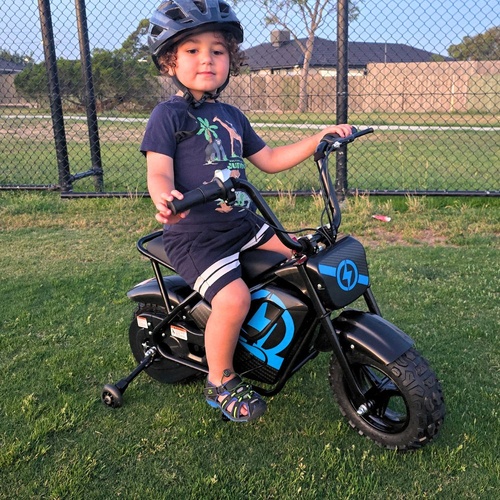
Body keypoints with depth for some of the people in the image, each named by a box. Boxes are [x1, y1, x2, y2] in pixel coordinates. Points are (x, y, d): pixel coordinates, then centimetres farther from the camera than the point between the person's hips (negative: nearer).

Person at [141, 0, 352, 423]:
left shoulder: (232, 116, 15)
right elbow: (159, 171, -18)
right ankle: (221, 382, 0)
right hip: (194, 234, -7)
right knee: (234, 296, -27)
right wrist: (164, 197, -42)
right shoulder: (169, 115, -7)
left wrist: (318, 139, 14)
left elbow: (269, 160, 21)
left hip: (243, 223, 8)